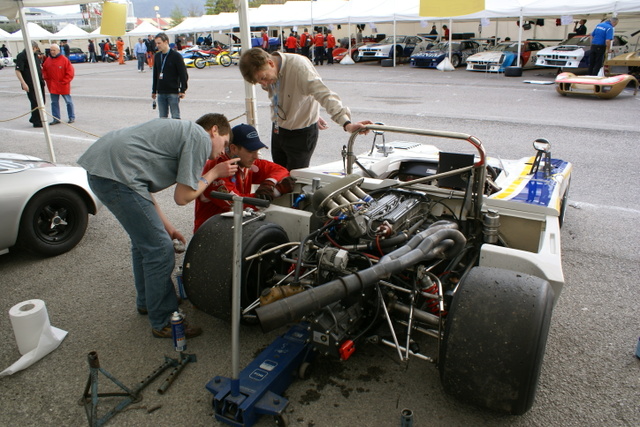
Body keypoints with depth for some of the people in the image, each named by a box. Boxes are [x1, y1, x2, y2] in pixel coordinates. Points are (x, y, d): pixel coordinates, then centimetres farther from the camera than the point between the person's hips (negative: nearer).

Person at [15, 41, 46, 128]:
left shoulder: (36, 54, 10)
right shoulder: (21, 56, -12)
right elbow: (17, 71, -16)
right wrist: (23, 83, -23)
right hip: (30, 84, -8)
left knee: (42, 101, 14)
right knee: (35, 103, -4)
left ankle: (34, 118, 30)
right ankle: (37, 122, 7)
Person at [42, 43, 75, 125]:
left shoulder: (64, 59, -8)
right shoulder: (48, 60, 8)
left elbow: (70, 72, -10)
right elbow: (44, 70, 19)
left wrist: (64, 81, -11)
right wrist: (46, 78, 3)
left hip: (63, 86, -5)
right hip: (52, 86, 5)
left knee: (68, 101, 4)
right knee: (54, 102, 7)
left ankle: (72, 117, 16)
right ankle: (56, 119, 13)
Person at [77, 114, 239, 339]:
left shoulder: (179, 131, 25)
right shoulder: (201, 137, -4)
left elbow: (143, 183, 22)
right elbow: (182, 197, -7)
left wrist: (167, 227, 20)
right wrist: (213, 174, 8)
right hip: (116, 174, -11)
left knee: (144, 240, 23)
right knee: (159, 249, -3)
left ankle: (147, 302, 41)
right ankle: (164, 323, 9)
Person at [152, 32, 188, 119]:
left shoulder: (176, 56, -6)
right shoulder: (157, 56, 12)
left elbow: (183, 74, -7)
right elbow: (155, 74, 18)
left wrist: (183, 90, -13)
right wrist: (154, 91, 17)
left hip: (173, 92, -5)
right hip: (161, 93, 6)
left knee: (175, 117, -3)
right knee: (162, 117, 8)